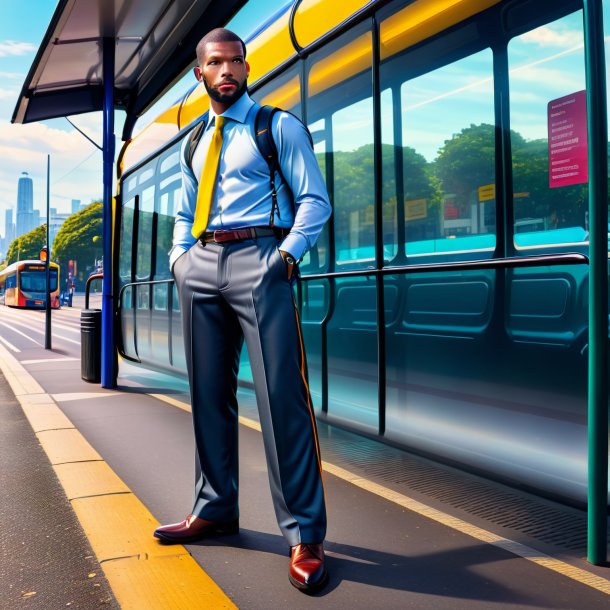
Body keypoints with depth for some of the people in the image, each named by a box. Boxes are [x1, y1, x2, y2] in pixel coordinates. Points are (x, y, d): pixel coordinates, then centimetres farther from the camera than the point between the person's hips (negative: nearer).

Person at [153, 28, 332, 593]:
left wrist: (288, 255, -14)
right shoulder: (193, 143, 21)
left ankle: (303, 535, -3)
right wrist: (180, 258, 10)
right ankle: (214, 509, 24)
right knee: (208, 392, 9)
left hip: (258, 258, -6)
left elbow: (314, 199, -1)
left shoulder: (278, 126, 5)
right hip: (200, 265, 6)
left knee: (281, 394, -11)